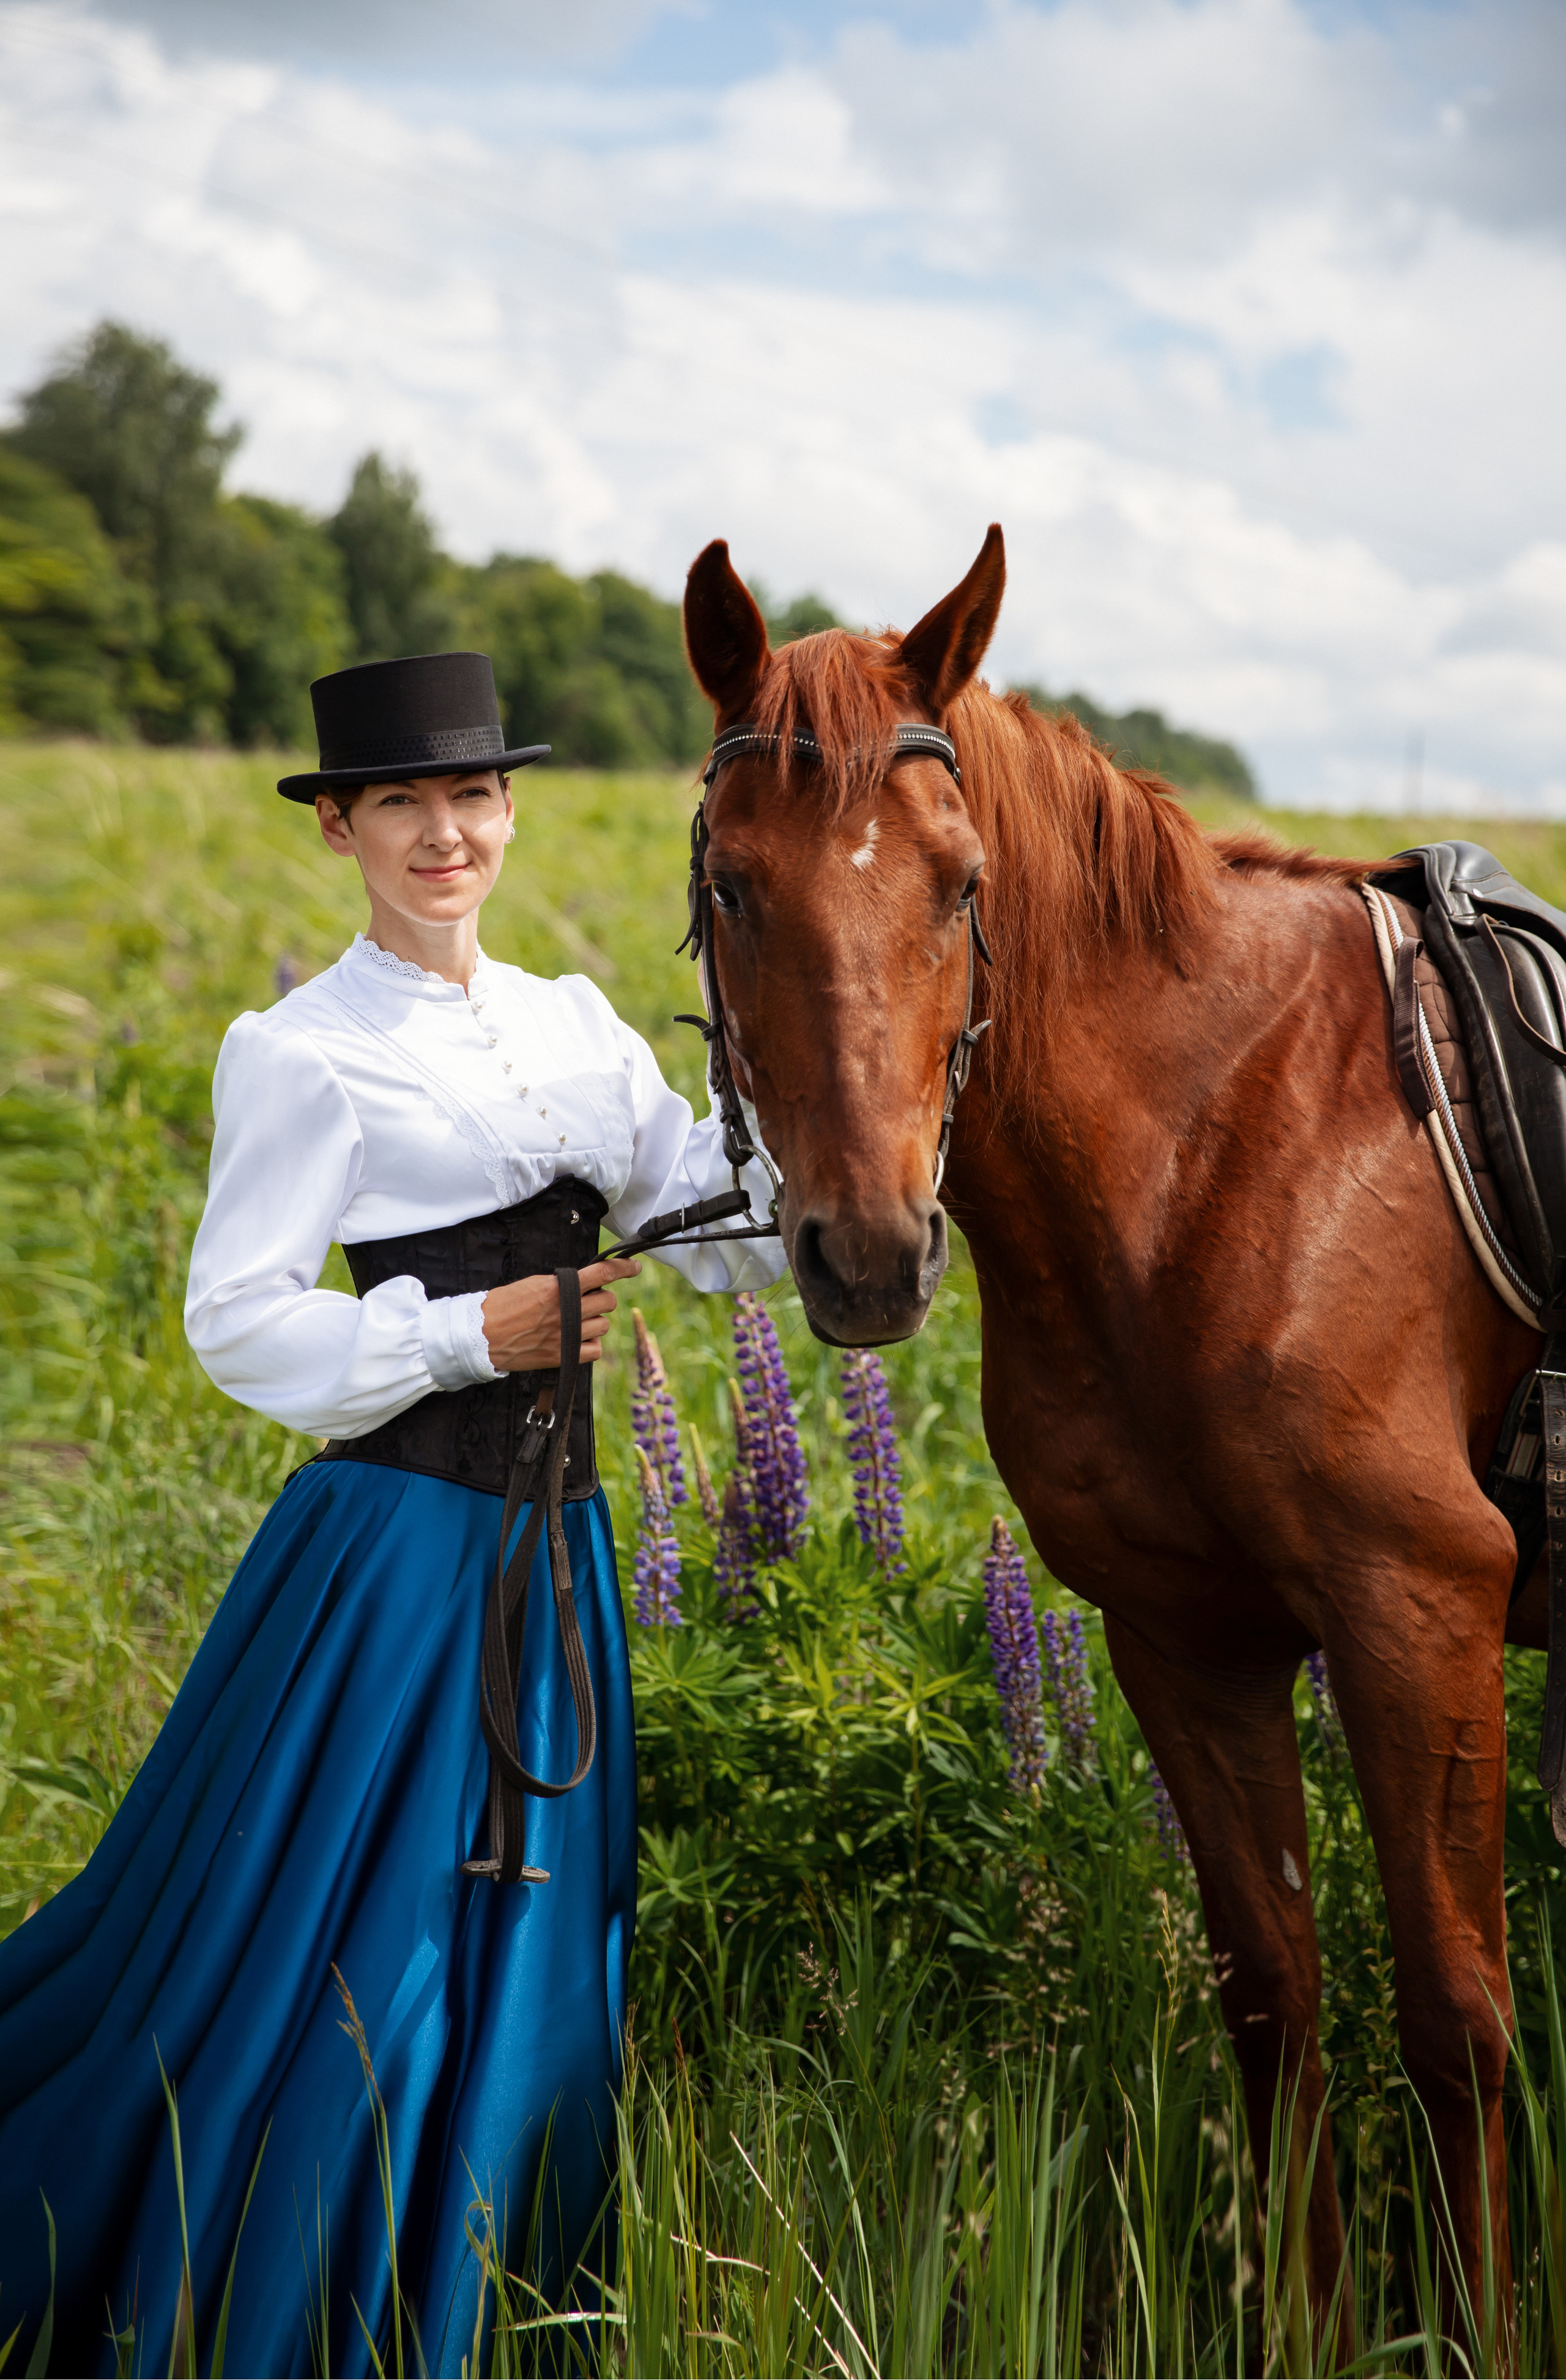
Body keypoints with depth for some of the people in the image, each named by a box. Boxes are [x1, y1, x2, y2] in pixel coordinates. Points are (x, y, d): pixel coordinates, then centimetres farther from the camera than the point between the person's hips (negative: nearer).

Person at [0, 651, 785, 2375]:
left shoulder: (574, 1027, 11)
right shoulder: (305, 1056, -7)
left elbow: (723, 1231, 6)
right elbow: (237, 1323, -9)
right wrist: (468, 1336, -16)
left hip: (552, 1543, 7)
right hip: (398, 1542, -7)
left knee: (525, 1959, 14)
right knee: (343, 1953, -2)